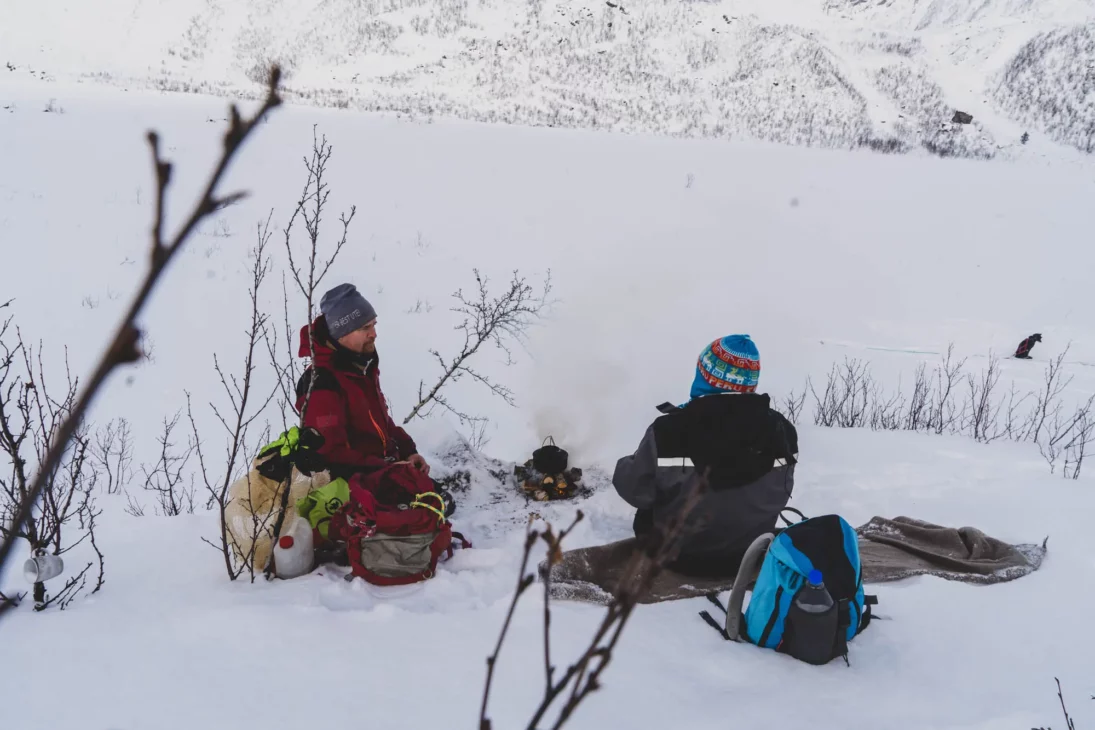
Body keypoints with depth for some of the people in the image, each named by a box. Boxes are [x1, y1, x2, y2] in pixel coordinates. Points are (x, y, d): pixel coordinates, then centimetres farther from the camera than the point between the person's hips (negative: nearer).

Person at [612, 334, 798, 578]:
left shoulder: (669, 431, -28)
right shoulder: (782, 431, -16)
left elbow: (635, 490, -14)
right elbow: (778, 496, 0)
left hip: (680, 555, -2)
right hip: (750, 557, 3)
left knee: (648, 511, 27)